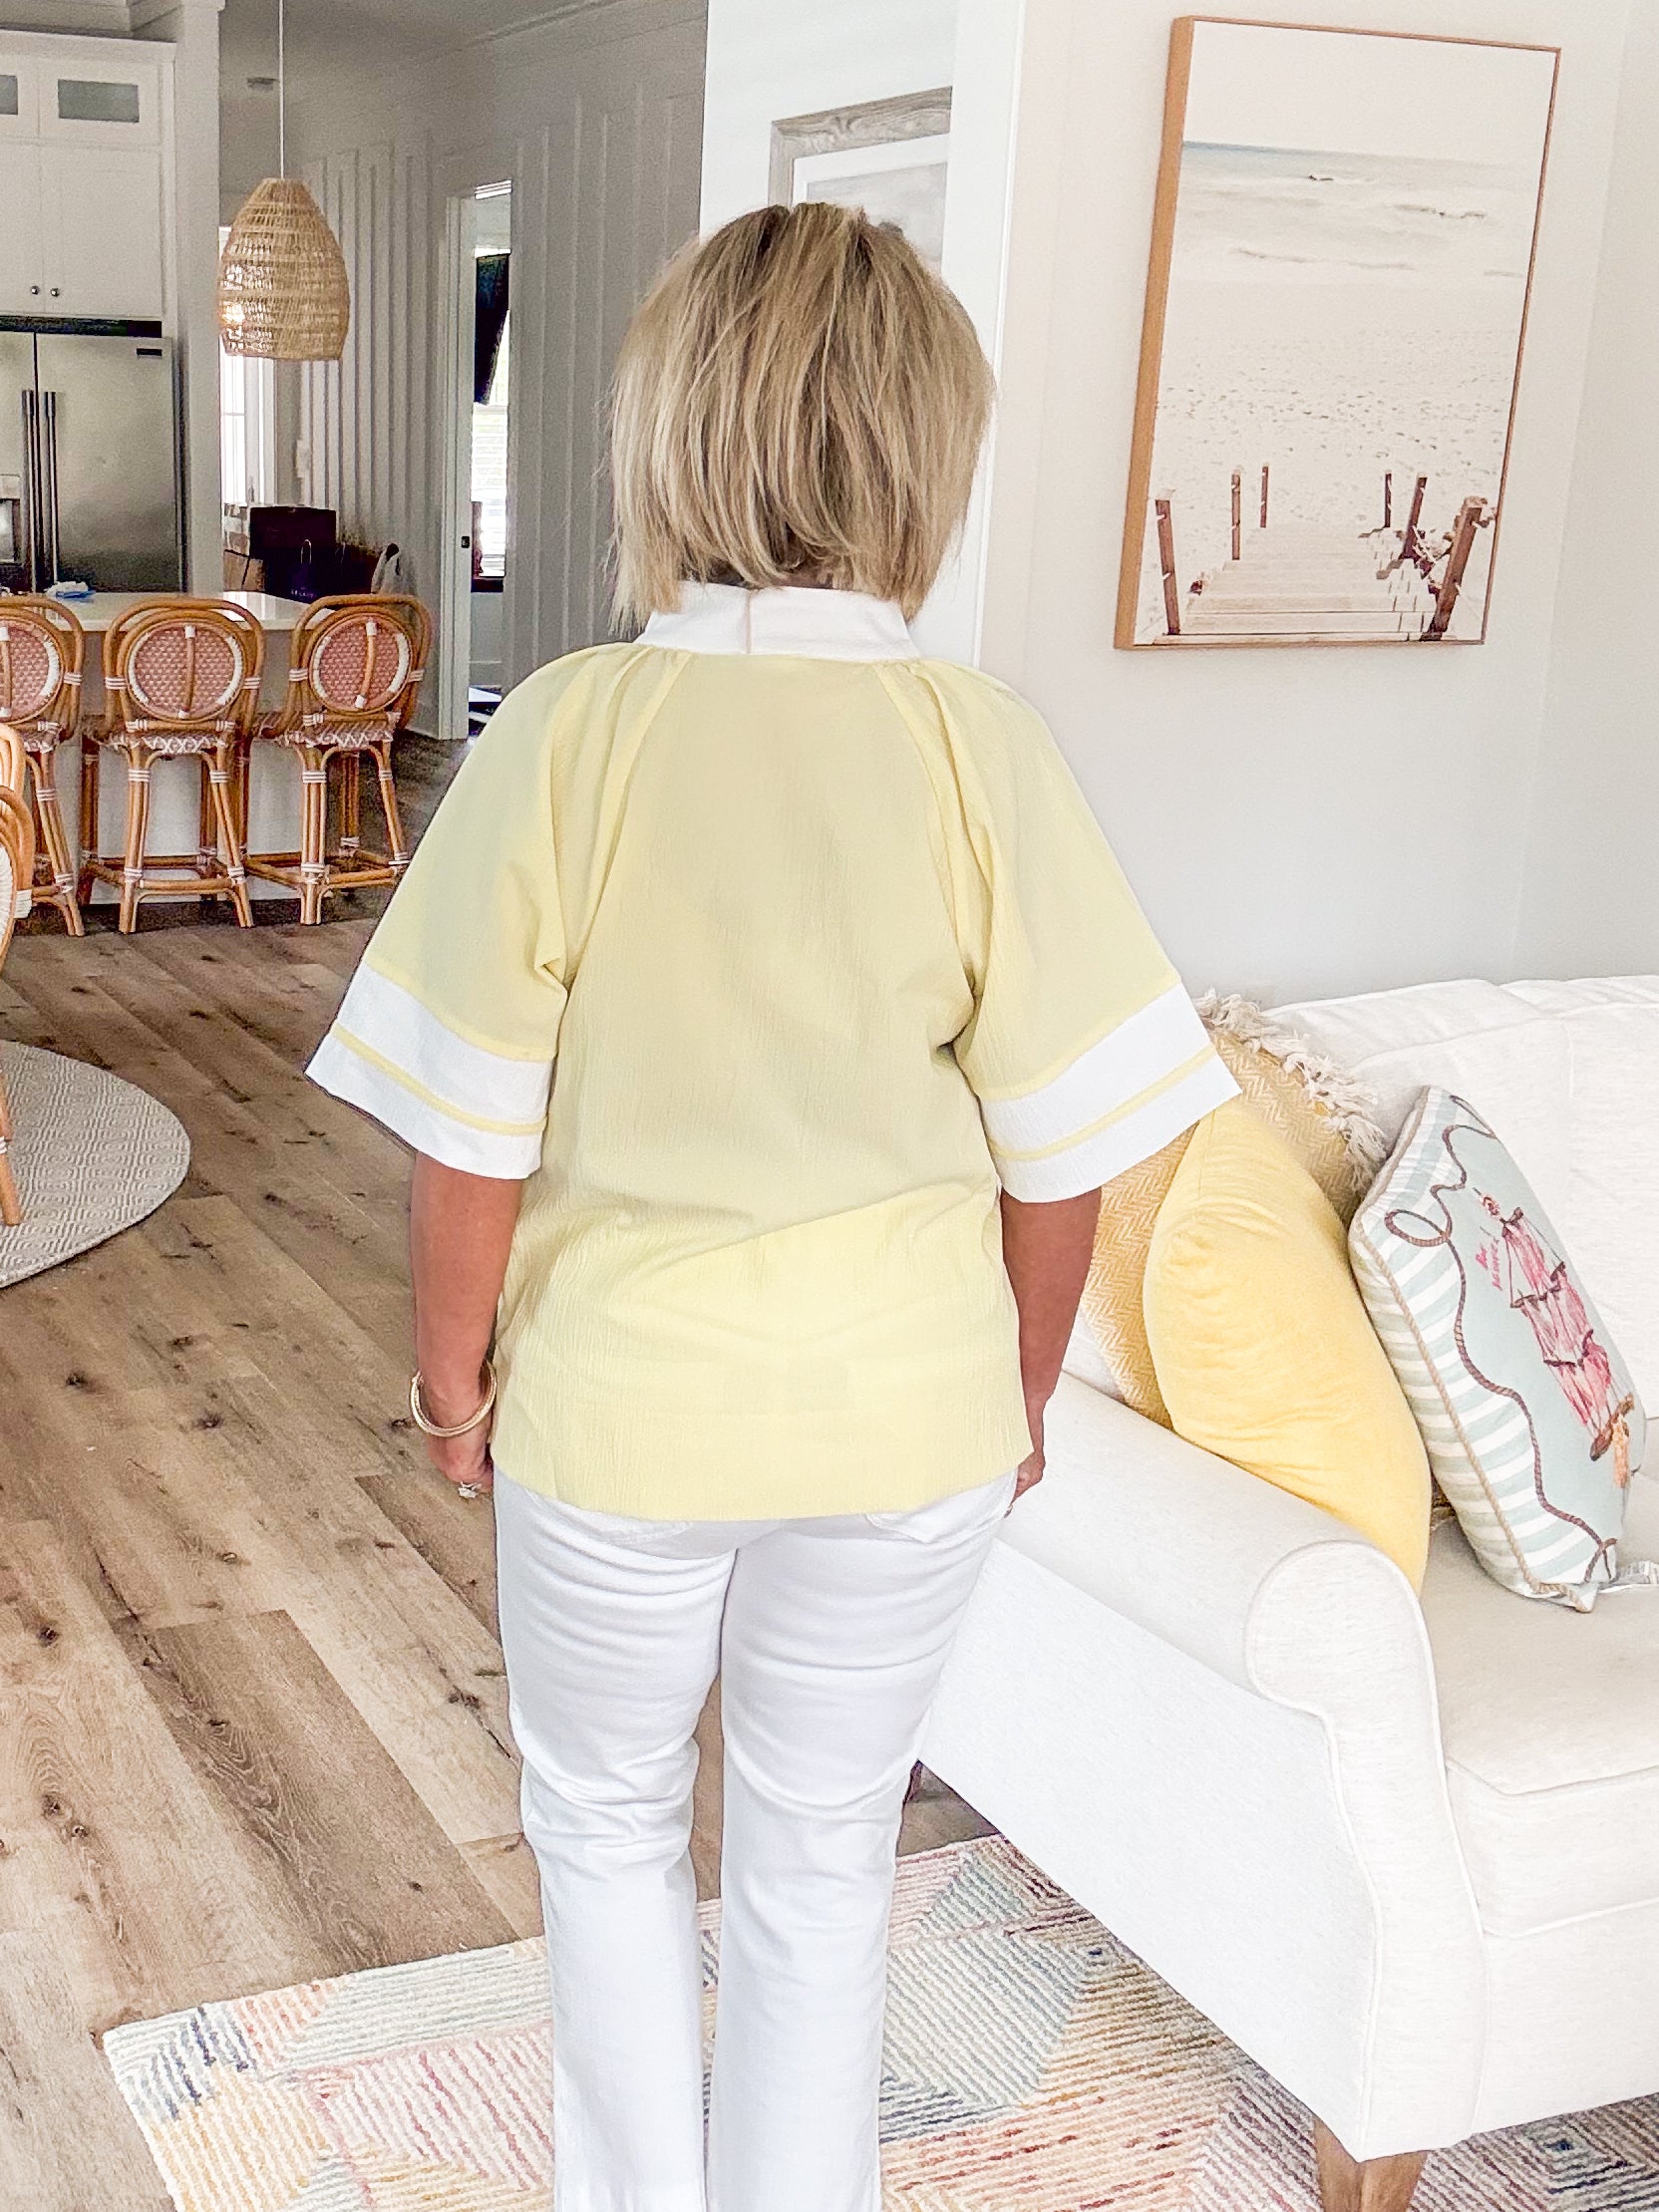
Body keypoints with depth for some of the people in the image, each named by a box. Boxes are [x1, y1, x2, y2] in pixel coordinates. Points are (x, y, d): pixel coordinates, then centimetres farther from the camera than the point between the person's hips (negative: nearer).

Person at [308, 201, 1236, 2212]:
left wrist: (454, 1367, 5)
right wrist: (1020, 1390, 9)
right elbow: (1060, 1151, -8)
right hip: (909, 1418, 1)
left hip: (620, 1404, 0)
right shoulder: (983, 751, -14)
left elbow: (469, 1137, -12)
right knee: (825, 1852, 20)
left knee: (605, 1817, 24)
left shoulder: (567, 731, -17)